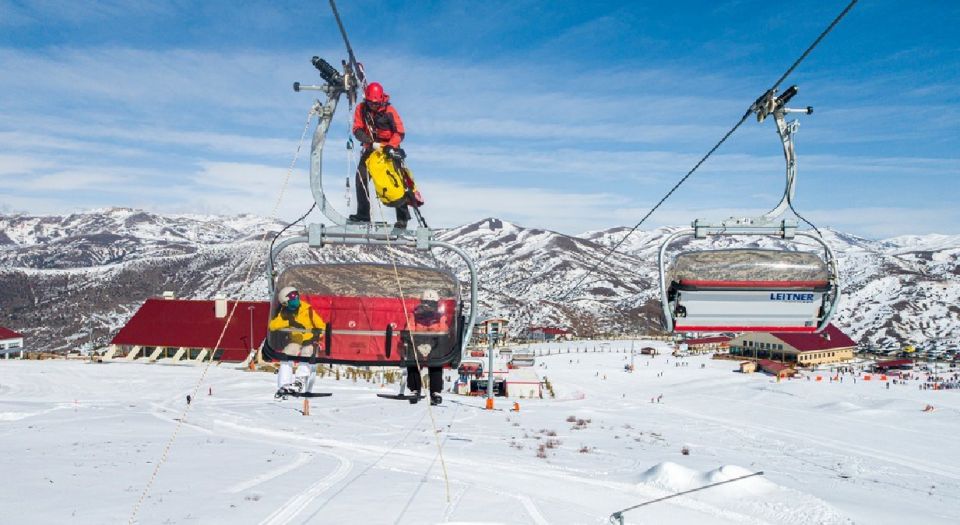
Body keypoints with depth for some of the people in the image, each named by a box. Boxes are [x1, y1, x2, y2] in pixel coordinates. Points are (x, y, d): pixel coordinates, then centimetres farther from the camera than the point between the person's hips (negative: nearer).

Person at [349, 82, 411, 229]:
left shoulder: (389, 111, -14)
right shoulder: (361, 109, -4)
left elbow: (400, 133, -14)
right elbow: (357, 129, -9)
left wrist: (390, 146, -31)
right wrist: (372, 143, -24)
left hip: (389, 150, -4)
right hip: (370, 149, 4)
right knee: (361, 178, -7)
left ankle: (403, 217, -4)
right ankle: (363, 214, 1)